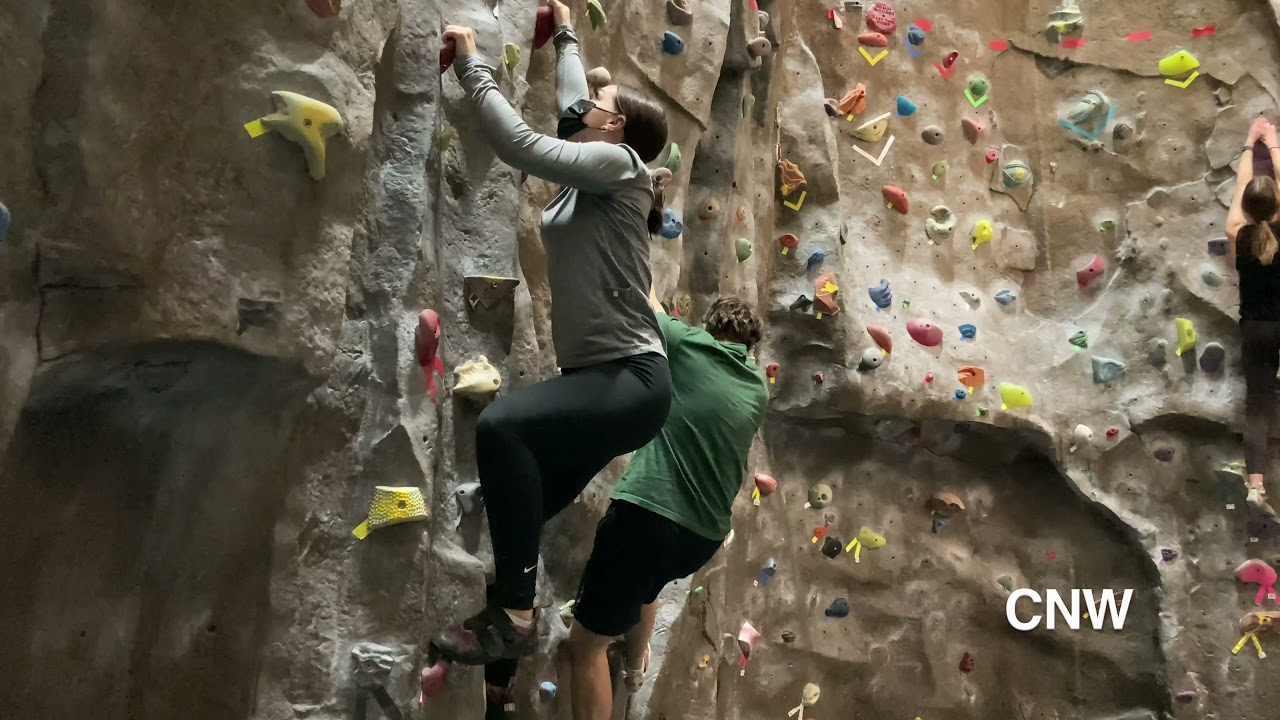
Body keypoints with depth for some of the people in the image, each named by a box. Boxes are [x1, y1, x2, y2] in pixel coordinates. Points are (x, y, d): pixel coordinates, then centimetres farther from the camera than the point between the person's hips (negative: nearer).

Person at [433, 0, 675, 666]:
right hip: (597, 379, 10)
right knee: (529, 507, 9)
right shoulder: (587, 176, 17)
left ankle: (514, 617, -25)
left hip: (631, 382, -10)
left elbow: (519, 144, -16)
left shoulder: (619, 163, -7)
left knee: (502, 427, -32)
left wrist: (472, 64, -7)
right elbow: (571, 106, 33)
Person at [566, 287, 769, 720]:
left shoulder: (691, 346, -3)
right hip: (706, 535, 7)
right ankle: (636, 665, 54)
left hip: (648, 513, -7)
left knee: (586, 643, 3)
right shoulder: (759, 389, 11)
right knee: (643, 580, 41)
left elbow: (645, 302, 11)